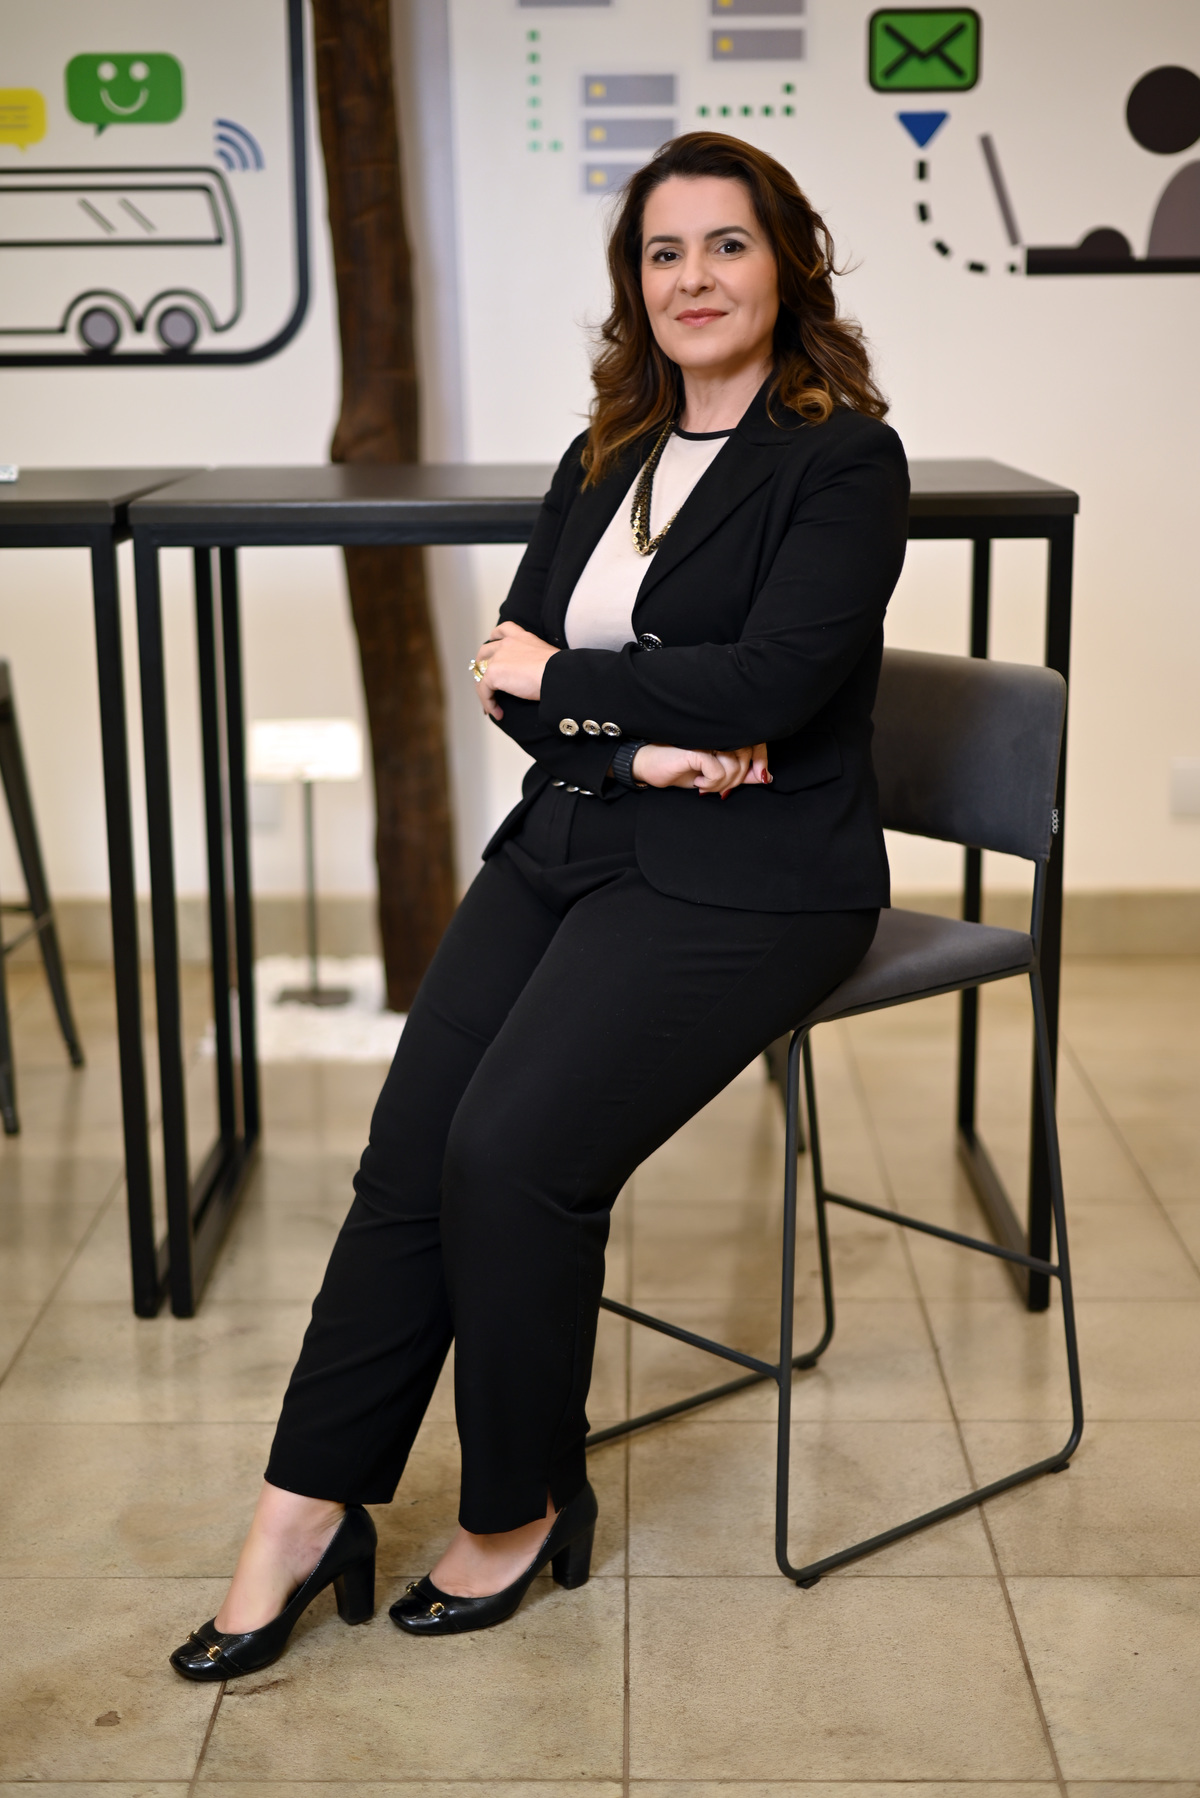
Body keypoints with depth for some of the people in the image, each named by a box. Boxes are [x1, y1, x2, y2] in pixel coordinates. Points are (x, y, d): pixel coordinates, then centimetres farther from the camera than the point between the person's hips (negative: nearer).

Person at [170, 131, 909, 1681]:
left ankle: (522, 1509, 1)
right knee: (413, 1146, -11)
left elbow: (768, 680, -17)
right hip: (571, 842, 6)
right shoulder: (606, 457, 17)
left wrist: (562, 679, -6)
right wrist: (641, 740, -12)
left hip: (749, 874, -6)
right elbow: (512, 663, 8)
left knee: (516, 1152, -21)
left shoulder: (843, 459, -3)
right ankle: (304, 1508, -2)